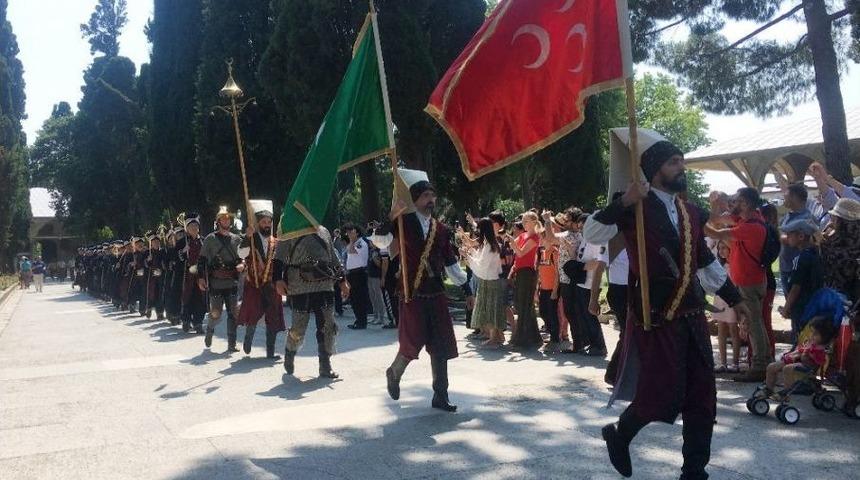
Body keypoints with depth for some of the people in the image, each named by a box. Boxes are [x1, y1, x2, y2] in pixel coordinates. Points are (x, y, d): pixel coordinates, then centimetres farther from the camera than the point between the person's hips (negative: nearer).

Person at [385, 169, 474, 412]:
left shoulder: (441, 229, 11)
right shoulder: (403, 223, -3)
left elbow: (451, 262, 16)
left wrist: (466, 289, 14)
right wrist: (393, 214, -28)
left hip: (437, 295, 5)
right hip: (412, 295, -5)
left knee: (441, 346, 4)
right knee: (412, 343, -6)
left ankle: (440, 396, 14)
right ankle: (394, 374, 26)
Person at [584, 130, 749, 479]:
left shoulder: (692, 213, 13)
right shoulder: (637, 207, -7)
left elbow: (705, 260, 24)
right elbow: (592, 235, -19)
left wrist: (733, 297, 25)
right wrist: (623, 203, -29)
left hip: (692, 316, 7)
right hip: (655, 317, -7)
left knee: (702, 397, 7)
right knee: (663, 394, -6)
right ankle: (619, 435, 22)